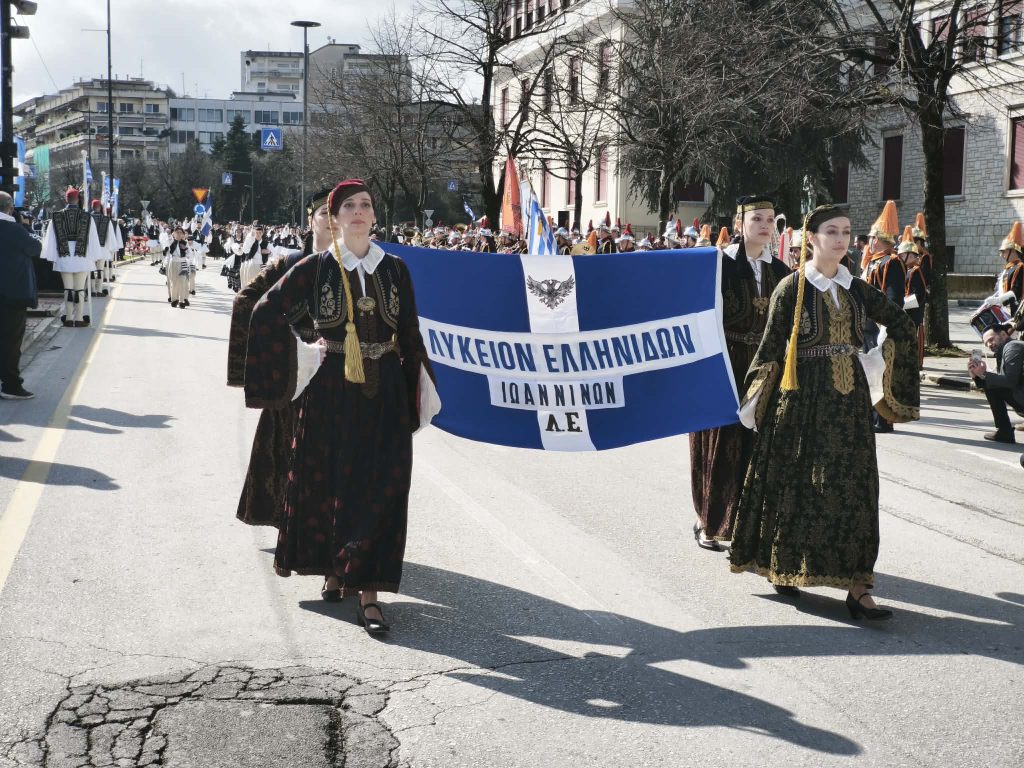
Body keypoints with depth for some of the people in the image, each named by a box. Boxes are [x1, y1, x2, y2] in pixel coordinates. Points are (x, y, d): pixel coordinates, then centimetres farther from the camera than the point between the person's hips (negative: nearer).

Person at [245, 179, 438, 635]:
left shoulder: (395, 269, 5)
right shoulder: (317, 268, 0)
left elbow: (410, 336, 8)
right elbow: (268, 312, 3)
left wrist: (416, 395, 4)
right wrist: (302, 355, -3)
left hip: (385, 393, 1)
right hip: (331, 390, -1)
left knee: (380, 489, -3)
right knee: (329, 483, 7)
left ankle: (368, 591, 0)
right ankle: (334, 570, 27)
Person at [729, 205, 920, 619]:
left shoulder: (856, 288, 8)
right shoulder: (792, 287, -4)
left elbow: (902, 326, 18)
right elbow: (771, 347, -5)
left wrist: (881, 365, 11)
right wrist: (755, 399, -8)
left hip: (849, 398, 4)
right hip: (802, 397, -4)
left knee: (851, 487, 0)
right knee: (796, 484, 2)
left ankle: (855, 586, 1)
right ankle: (784, 568, 19)